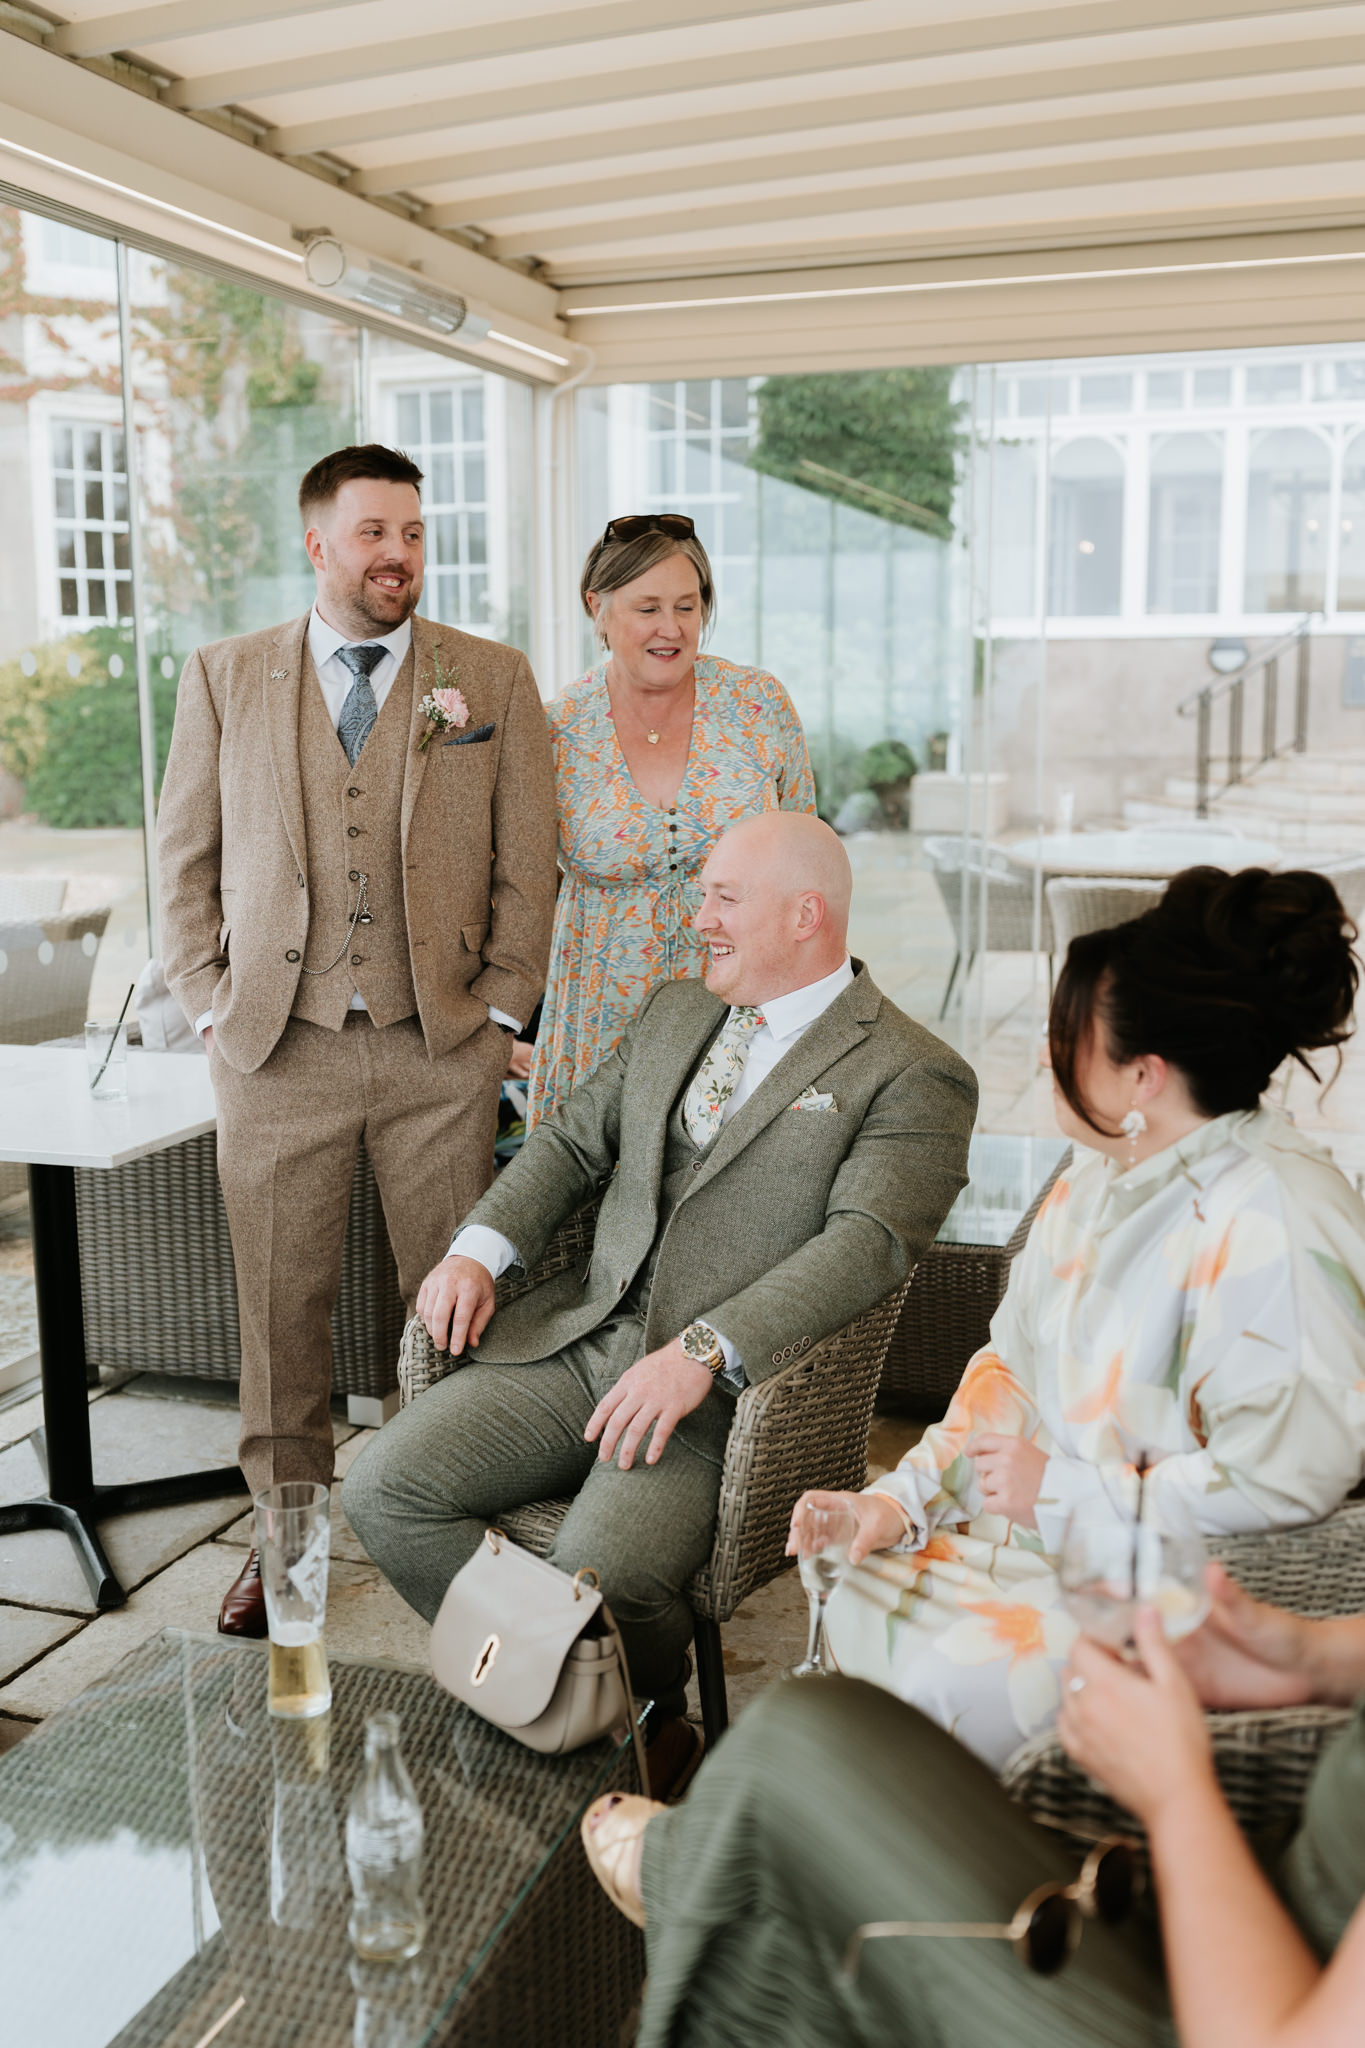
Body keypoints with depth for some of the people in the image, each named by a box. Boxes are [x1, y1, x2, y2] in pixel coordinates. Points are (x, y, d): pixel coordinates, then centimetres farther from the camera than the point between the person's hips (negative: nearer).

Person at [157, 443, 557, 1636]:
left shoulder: (494, 682, 5)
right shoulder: (223, 679, 7)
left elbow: (527, 864, 4)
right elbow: (185, 858, 9)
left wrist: (497, 1010, -2)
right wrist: (215, 1005, 1)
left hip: (442, 1051, 0)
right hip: (277, 1049, 1)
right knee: (281, 1303, 8)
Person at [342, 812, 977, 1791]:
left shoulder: (915, 1075, -4)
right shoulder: (674, 1014, 19)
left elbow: (866, 1243, -17)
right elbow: (572, 1140, 21)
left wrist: (702, 1353, -28)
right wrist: (480, 1248, 2)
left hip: (729, 1382, -6)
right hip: (584, 1333, 7)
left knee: (604, 1567, -29)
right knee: (384, 1489, -10)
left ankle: (653, 1725, 6)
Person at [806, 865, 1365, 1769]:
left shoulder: (1275, 1221, -23)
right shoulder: (1101, 1177, 7)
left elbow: (1281, 1482, -25)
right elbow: (1013, 1367, 11)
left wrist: (1062, 1492, -17)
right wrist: (901, 1497, -1)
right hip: (1040, 1527, 8)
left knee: (952, 1682, -21)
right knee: (855, 1605, -6)